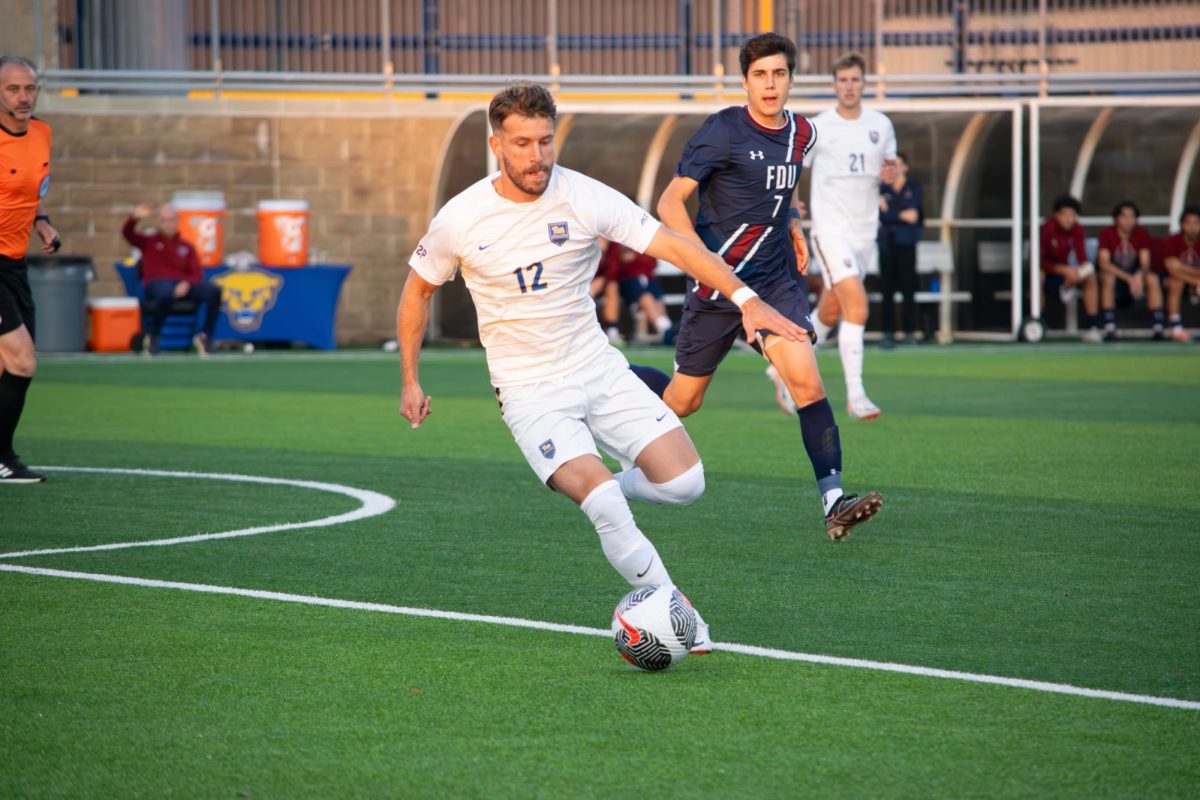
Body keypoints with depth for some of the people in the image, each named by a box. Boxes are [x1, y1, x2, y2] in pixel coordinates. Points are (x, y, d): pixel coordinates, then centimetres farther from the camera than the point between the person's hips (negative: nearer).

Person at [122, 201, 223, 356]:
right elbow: (127, 233, 1)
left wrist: (187, 284, -13)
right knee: (165, 294, -43)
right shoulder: (149, 241, 18)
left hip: (183, 286, 3)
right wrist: (135, 218, -20)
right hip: (157, 284, -3)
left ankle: (206, 336, -13)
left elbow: (197, 273, 10)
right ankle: (152, 337, -21)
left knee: (214, 291, -24)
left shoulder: (186, 246, 21)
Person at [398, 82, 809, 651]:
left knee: (684, 483, -11)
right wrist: (410, 381, 11)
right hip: (530, 391, -3)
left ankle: (598, 489, 19)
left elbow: (673, 245, -12)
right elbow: (418, 289, 8)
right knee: (607, 511, -24)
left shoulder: (584, 199, -10)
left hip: (599, 369, 3)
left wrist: (745, 298, -23)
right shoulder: (461, 220, -10)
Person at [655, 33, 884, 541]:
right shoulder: (724, 132, -13)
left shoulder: (801, 133, 6)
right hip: (718, 286, -4)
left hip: (776, 280, 4)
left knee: (807, 381, -18)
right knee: (683, 402, 7)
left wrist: (792, 223, 11)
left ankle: (834, 502, -24)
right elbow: (670, 203, -14)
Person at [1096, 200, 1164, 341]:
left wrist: (1140, 276, -37)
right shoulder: (1106, 234, -15)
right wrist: (1129, 278, -38)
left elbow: (1145, 263, -12)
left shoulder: (1142, 234, -6)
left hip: (1135, 277, 2)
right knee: (1108, 277, -36)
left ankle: (1158, 328, -26)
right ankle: (1110, 329, -38)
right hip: (1114, 274, -2)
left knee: (1153, 279, -27)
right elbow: (1104, 263, -27)